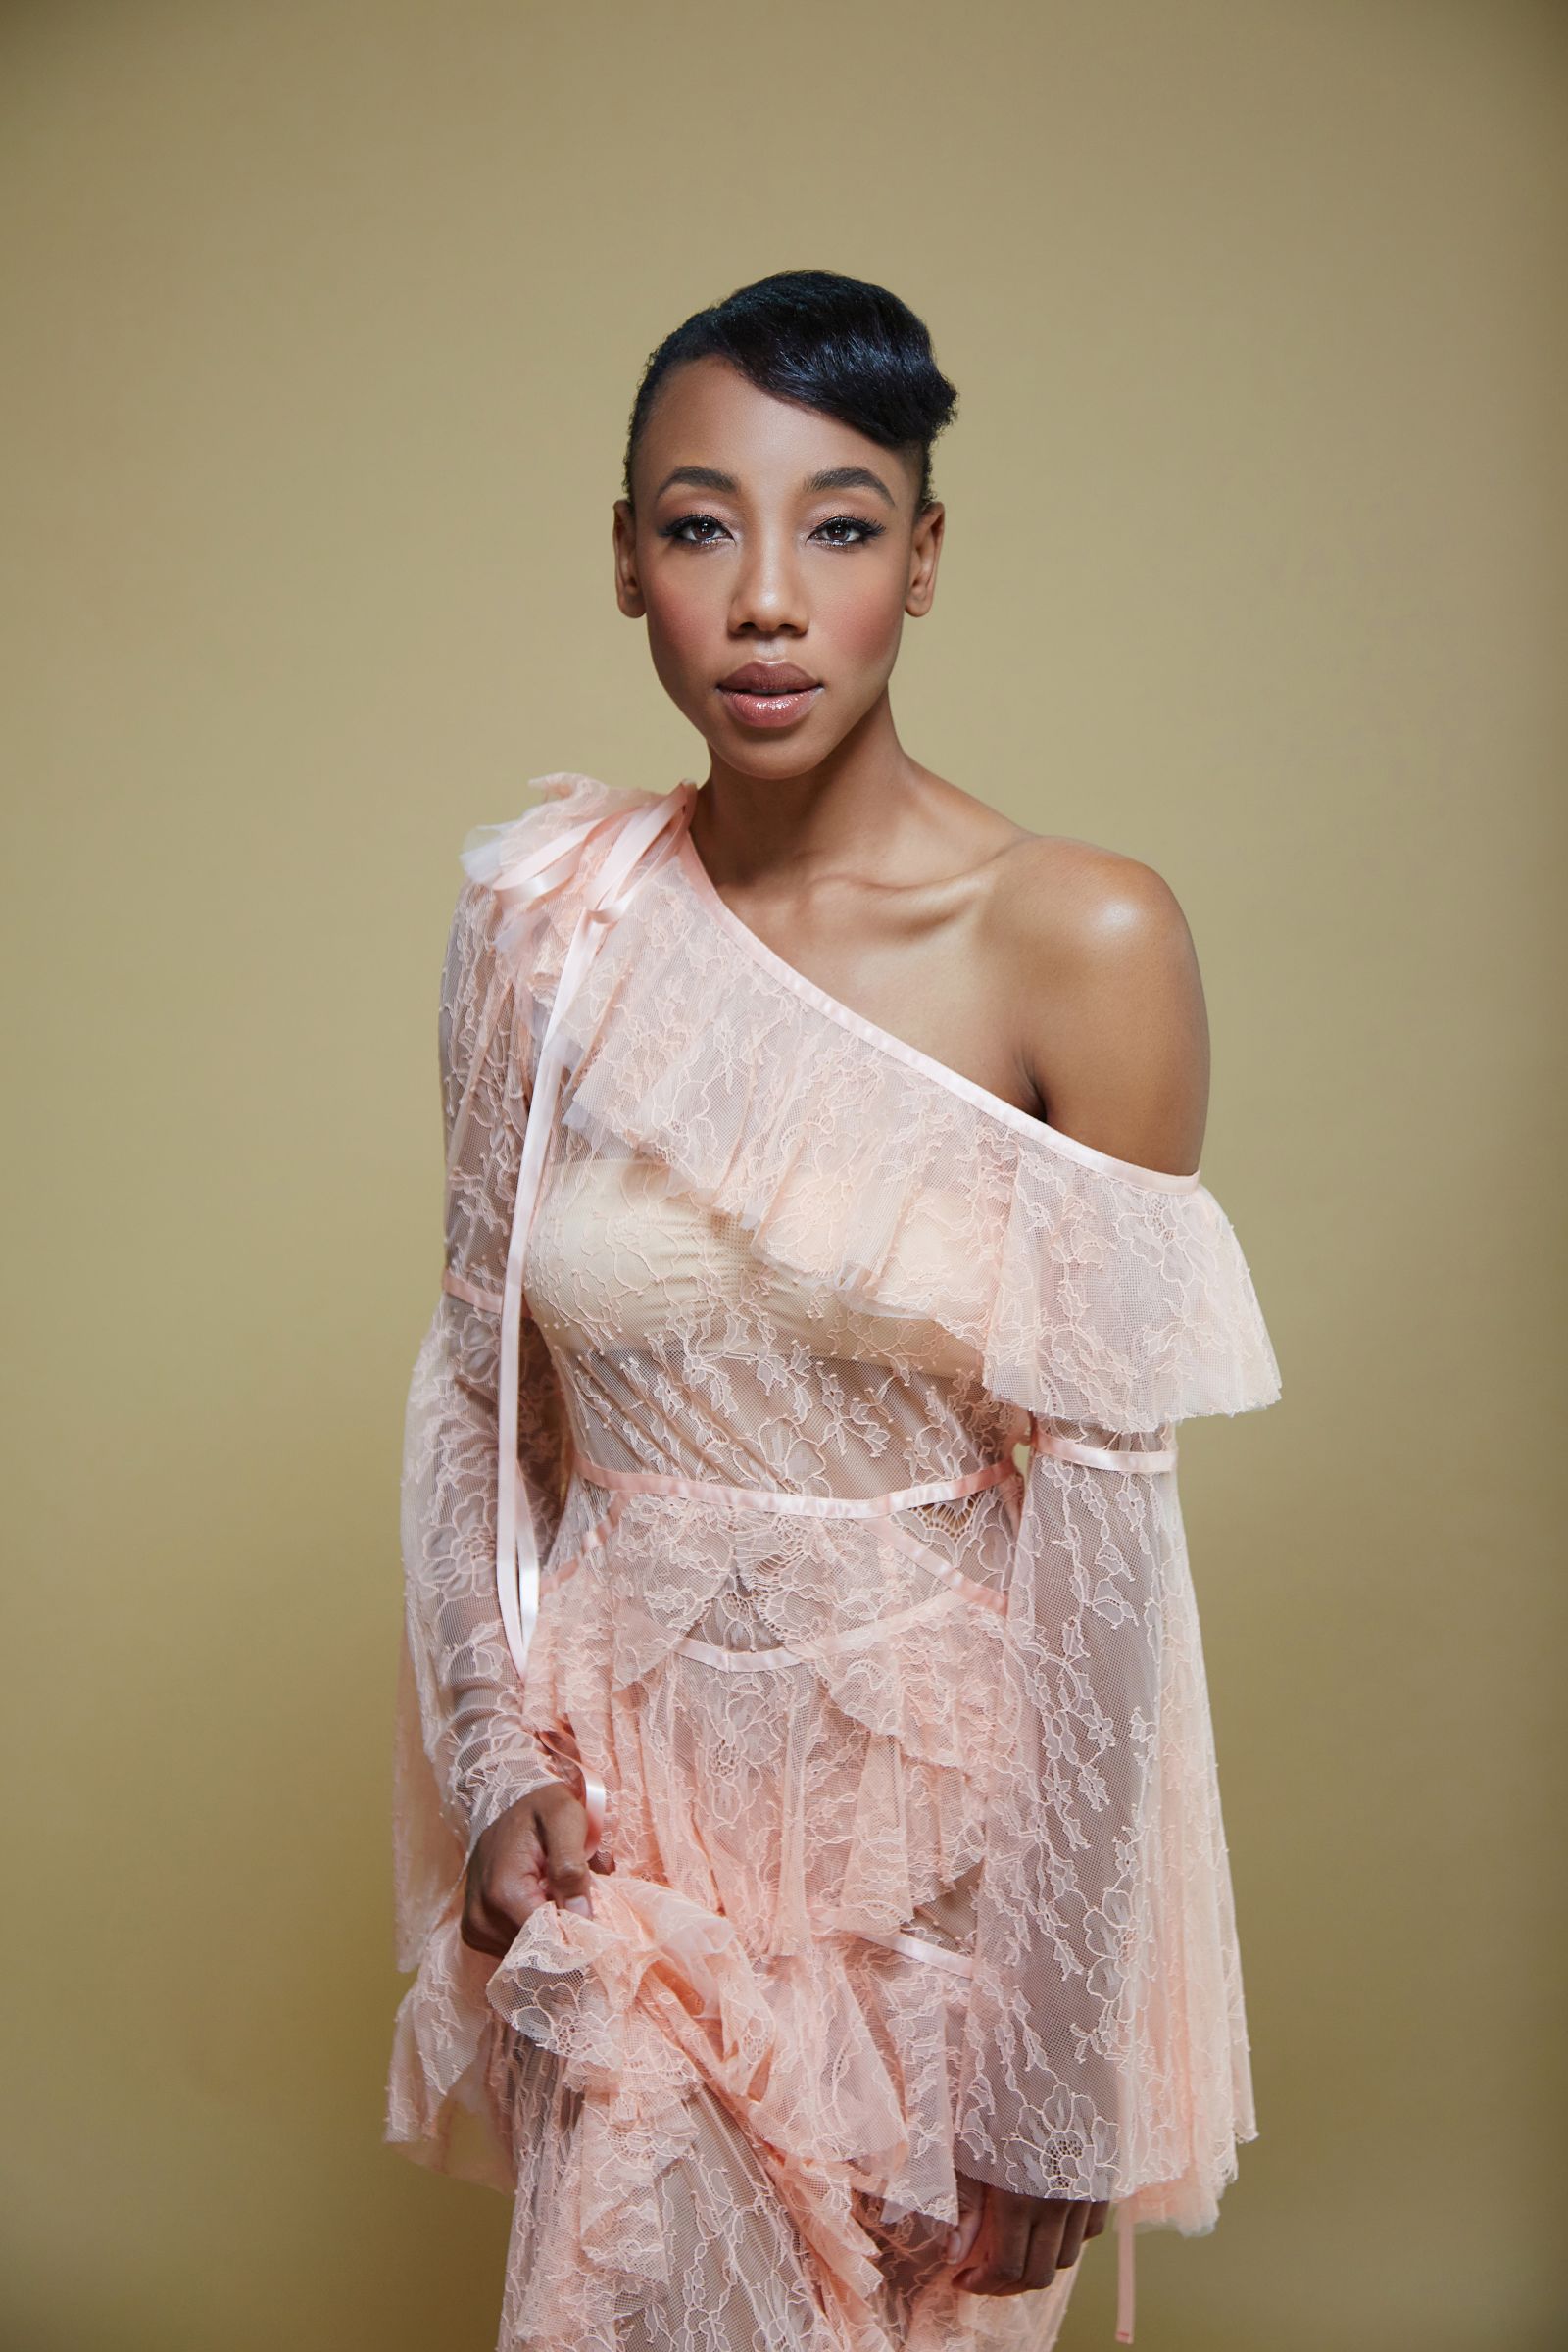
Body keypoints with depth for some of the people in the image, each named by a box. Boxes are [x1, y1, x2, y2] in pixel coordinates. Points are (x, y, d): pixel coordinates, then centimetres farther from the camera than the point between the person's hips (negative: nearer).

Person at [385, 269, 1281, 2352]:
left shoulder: (1084, 944, -16)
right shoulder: (540, 917, -4)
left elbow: (1100, 1532, -15)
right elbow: (480, 1379, 6)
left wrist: (1044, 2066, -13)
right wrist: (500, 1756, -5)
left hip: (946, 1820, -2)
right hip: (624, 1808, 3)